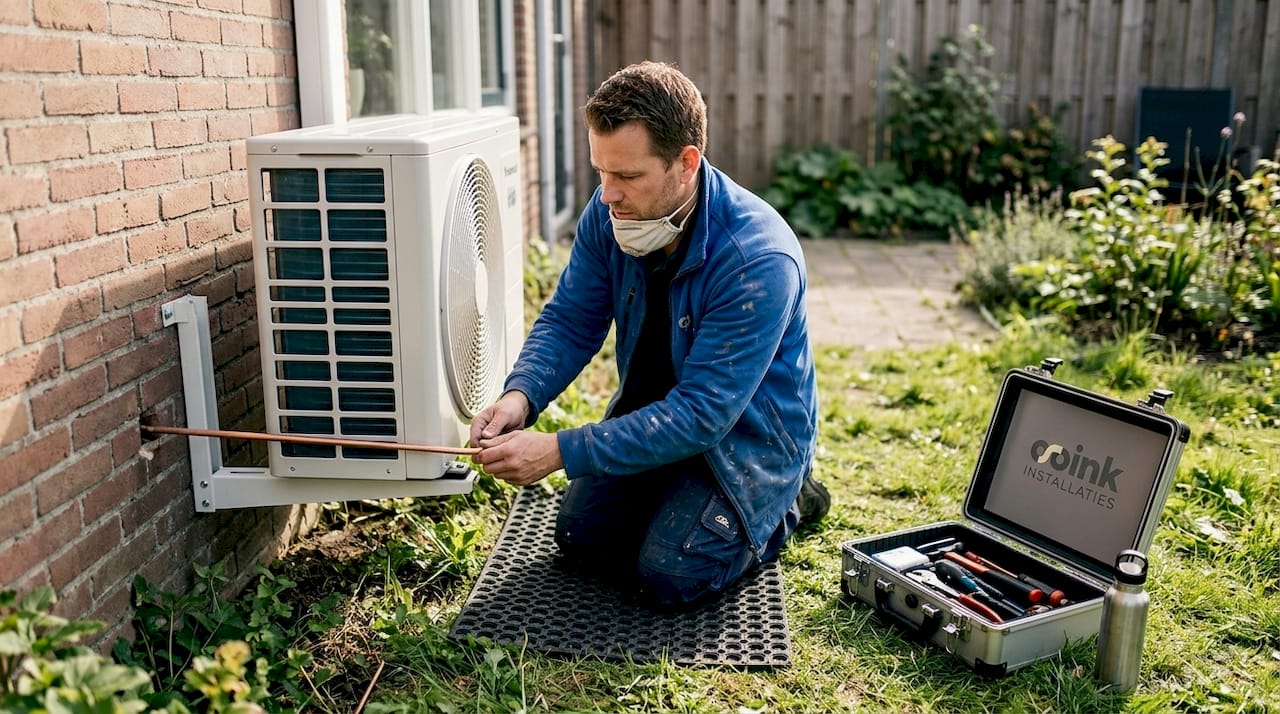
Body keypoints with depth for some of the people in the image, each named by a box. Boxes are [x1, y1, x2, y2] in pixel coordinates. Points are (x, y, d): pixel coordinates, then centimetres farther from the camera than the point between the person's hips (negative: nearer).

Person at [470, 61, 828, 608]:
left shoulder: (758, 261, -34)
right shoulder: (609, 214, -15)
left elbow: (701, 415, -34)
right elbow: (570, 320, -6)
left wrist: (561, 453, -38)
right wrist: (521, 395, -28)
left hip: (749, 433, -6)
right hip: (651, 409, 6)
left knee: (672, 574, -17)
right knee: (581, 537, 0)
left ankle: (782, 506, 10)